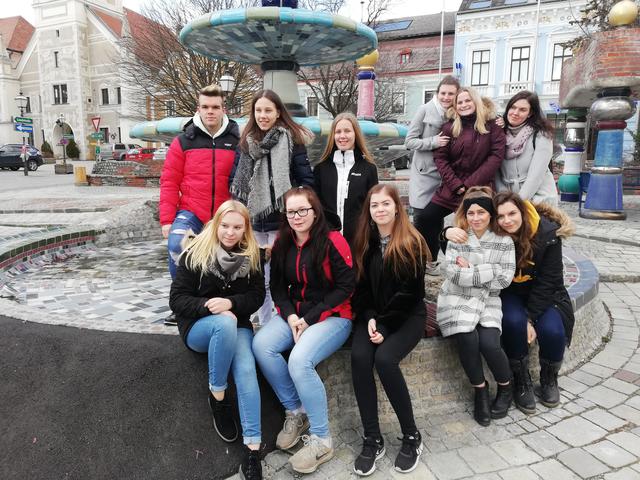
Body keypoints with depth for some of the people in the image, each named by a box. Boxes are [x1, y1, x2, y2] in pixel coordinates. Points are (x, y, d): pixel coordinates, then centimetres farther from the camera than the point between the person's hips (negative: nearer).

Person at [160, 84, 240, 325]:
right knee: (176, 245, -26)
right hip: (190, 212, 0)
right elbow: (169, 182, 2)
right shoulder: (183, 141, 3)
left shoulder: (237, 142, 2)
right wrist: (167, 219, -3)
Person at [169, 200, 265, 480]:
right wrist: (208, 306, -24)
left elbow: (257, 296, 0)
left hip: (237, 325, 2)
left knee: (246, 369, -27)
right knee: (225, 324, -37)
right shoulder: (195, 254, -6)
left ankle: (252, 449, -24)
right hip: (198, 326, -2)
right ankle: (217, 397, -17)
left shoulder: (251, 257, 1)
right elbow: (177, 299, -8)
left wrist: (231, 303, -19)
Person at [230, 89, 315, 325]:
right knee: (260, 278, 13)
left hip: (281, 221, -5)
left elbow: (306, 180, -4)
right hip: (253, 221, 5)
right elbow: (234, 180, 14)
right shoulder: (246, 142, 12)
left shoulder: (291, 140, -2)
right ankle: (265, 325, 27)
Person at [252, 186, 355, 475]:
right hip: (294, 314, 6)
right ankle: (295, 412, -1)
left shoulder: (333, 242, -11)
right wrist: (290, 316, -10)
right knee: (261, 345, -21)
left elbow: (345, 287, -12)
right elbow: (278, 287, 9)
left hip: (332, 316, -5)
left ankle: (321, 441, -9)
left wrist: (310, 319, -15)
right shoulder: (282, 245, 6)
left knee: (300, 360, -29)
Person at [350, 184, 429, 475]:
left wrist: (384, 324, -15)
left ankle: (412, 437, -8)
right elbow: (362, 287, 6)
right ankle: (372, 439, -13)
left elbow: (411, 292, -11)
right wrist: (370, 318, -10)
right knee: (359, 357, -25)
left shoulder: (411, 242, -7)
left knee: (384, 359, -29)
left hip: (408, 315, -3)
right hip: (374, 315, 4)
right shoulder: (365, 242, 7)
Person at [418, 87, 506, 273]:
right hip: (451, 187, 2)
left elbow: (496, 157, -7)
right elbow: (440, 157, 1)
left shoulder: (491, 126, 0)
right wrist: (455, 184, -11)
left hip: (479, 188, -2)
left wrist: (470, 184, -14)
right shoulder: (449, 127, 6)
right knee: (426, 218, -7)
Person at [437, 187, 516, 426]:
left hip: (488, 301, 1)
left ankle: (506, 387, 12)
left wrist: (471, 271, -10)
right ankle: (480, 390, 3)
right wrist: (491, 270, -12)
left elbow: (505, 279, -5)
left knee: (489, 343, -21)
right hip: (457, 300, 0)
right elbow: (453, 274, -14)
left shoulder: (504, 241, 2)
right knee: (468, 339, -25)